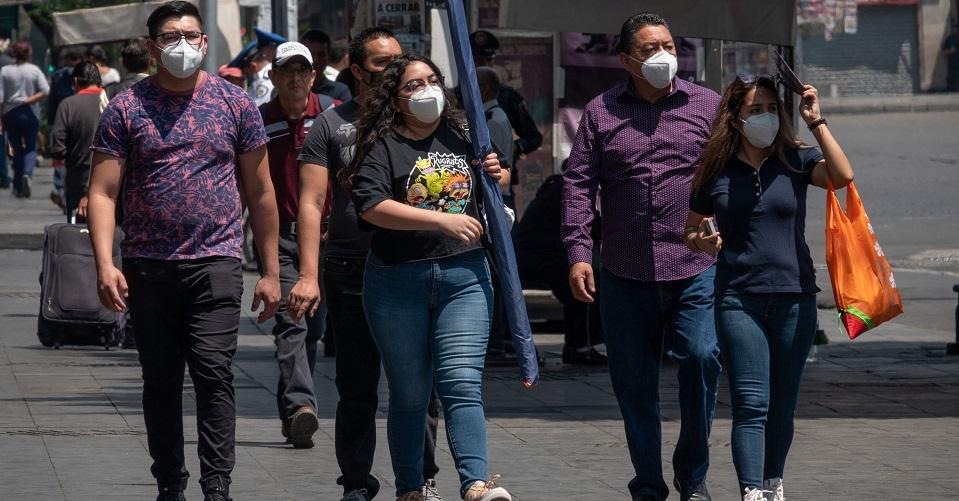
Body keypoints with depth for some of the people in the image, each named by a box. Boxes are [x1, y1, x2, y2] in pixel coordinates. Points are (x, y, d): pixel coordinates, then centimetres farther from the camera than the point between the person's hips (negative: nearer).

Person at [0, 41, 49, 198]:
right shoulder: (35, 70, -4)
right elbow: (45, 91, -14)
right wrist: (29, 100, -6)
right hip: (30, 114, -1)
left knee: (17, 149, 13)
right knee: (31, 148, 9)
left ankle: (18, 186, 12)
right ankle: (27, 174, -20)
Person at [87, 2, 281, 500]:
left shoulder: (234, 104, 6)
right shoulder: (126, 108, 3)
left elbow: (260, 191, 10)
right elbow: (103, 192, -1)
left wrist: (271, 272, 7)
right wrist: (105, 264, -15)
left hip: (216, 263, -1)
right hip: (148, 268, 1)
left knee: (213, 373, -13)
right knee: (160, 381, 8)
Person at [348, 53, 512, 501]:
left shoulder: (462, 137, 12)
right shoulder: (382, 146, -2)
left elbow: (484, 199, 26)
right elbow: (370, 206, -18)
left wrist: (495, 178, 2)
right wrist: (442, 220, -21)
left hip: (464, 276, 2)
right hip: (398, 282, -2)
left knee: (462, 383, -10)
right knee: (410, 393, 6)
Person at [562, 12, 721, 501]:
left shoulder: (708, 105, 6)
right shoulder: (601, 112, 7)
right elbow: (579, 182, 5)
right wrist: (578, 252, -4)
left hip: (695, 268, -1)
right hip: (625, 273, 2)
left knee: (701, 357, -14)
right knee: (633, 381, 5)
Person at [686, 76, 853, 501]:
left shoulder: (796, 161, 2)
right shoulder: (716, 171, 3)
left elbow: (842, 176, -17)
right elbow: (692, 231, 13)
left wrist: (816, 122, -16)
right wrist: (703, 242, -10)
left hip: (794, 298, 1)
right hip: (738, 301, -1)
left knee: (782, 407, 9)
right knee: (750, 406, -11)